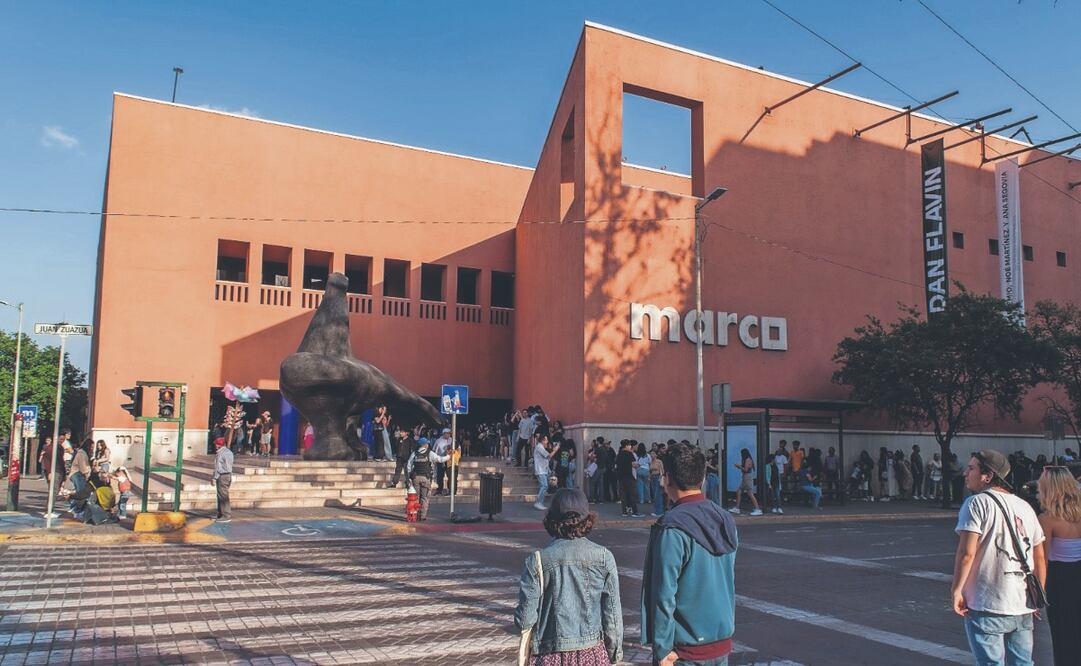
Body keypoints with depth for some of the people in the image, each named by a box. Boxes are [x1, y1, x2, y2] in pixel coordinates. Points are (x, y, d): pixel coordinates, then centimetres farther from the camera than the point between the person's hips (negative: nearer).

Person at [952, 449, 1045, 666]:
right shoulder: (1024, 506, 11)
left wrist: (956, 589, -8)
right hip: (1023, 606, 7)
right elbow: (1040, 556, 15)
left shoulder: (977, 502, -10)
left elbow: (966, 552, -17)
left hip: (987, 606, -7)